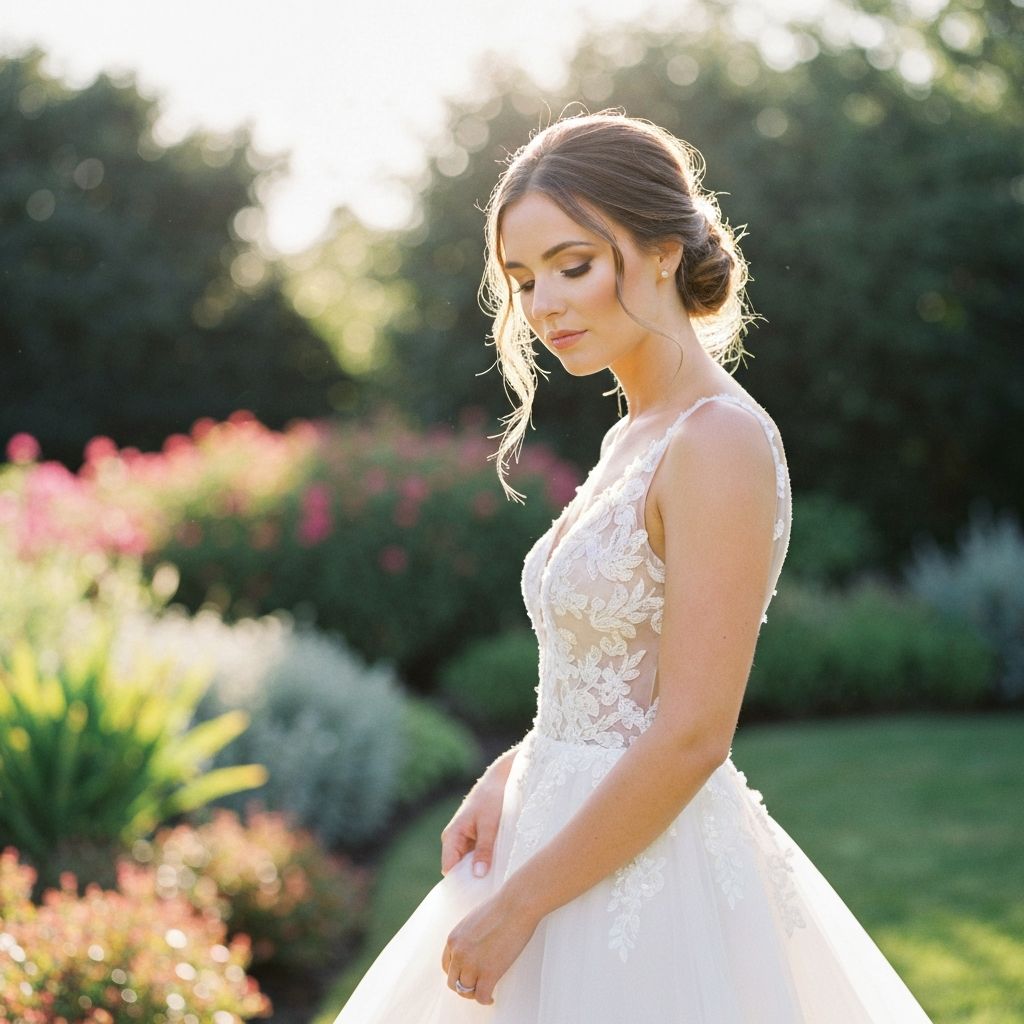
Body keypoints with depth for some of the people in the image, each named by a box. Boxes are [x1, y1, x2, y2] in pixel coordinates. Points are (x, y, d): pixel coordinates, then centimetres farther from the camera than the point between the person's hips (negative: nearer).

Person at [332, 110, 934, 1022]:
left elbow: (692, 737, -22)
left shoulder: (720, 441, -18)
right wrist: (510, 774, 1)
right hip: (578, 838, 9)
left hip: (647, 889, -8)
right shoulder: (633, 439, 9)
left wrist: (517, 904, -17)